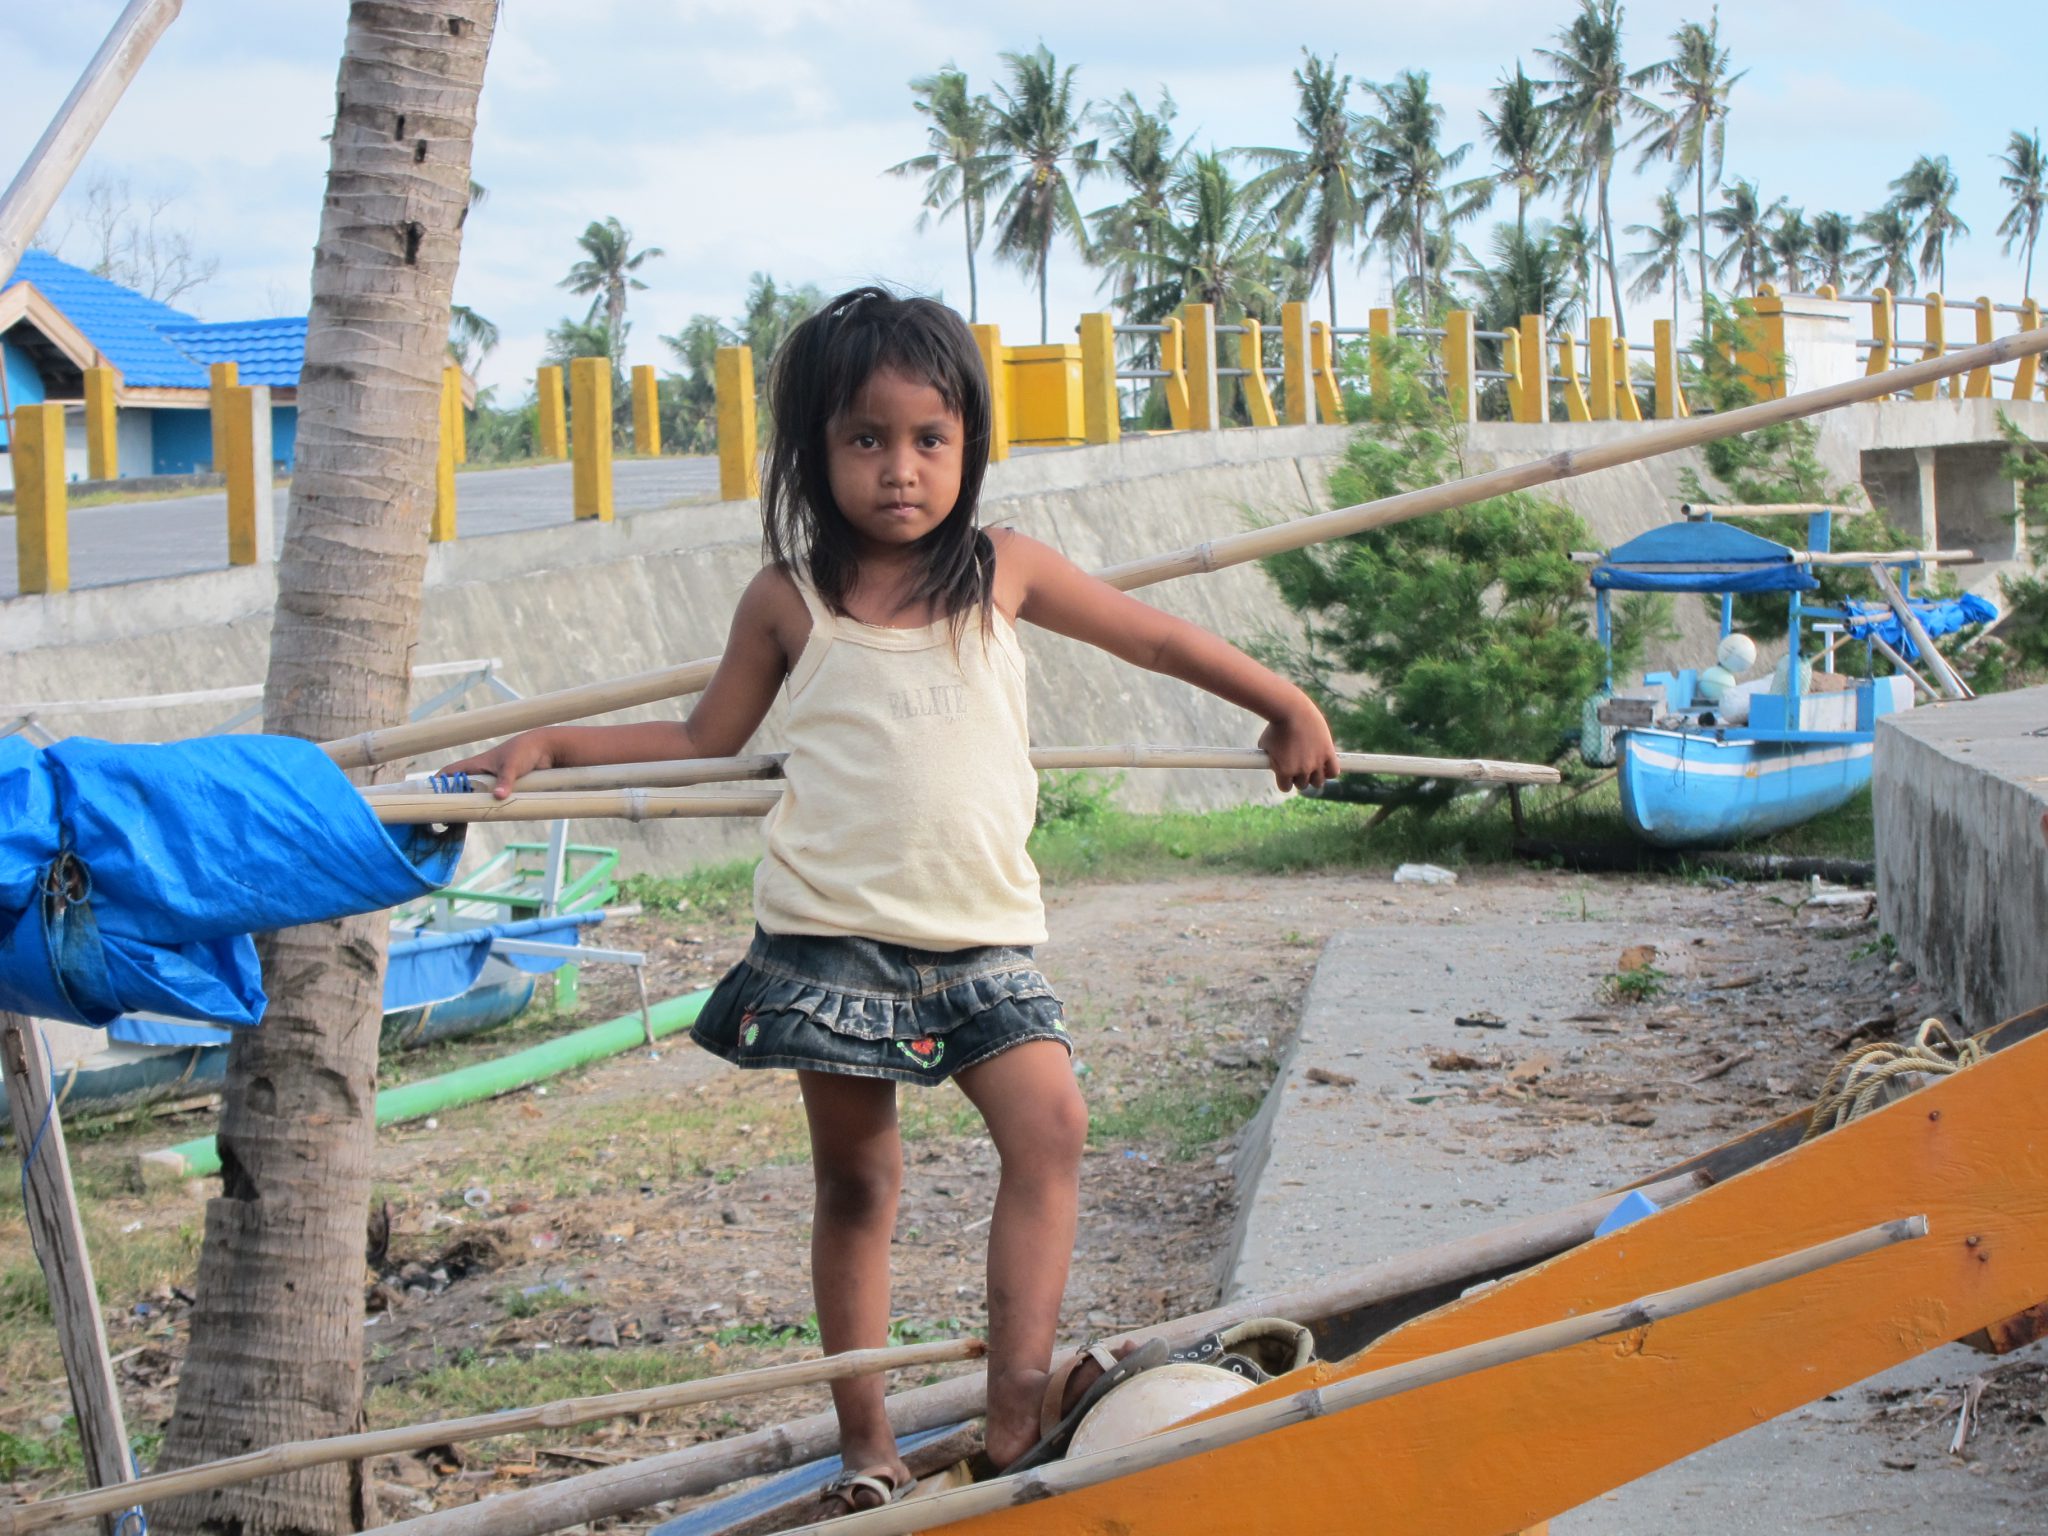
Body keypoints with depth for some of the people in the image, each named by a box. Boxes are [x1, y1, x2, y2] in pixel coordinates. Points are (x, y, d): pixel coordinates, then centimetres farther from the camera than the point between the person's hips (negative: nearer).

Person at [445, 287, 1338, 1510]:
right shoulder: (791, 601, 4)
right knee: (858, 1179, 5)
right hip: (833, 932, -1)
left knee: (1051, 1125, -17)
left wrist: (1286, 707, 20)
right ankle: (866, 1439, 13)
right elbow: (705, 742, 14)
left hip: (981, 935, 1)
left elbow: (1153, 638, 16)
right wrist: (550, 745, 5)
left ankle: (1017, 1394, -17)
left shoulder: (1003, 572, 5)